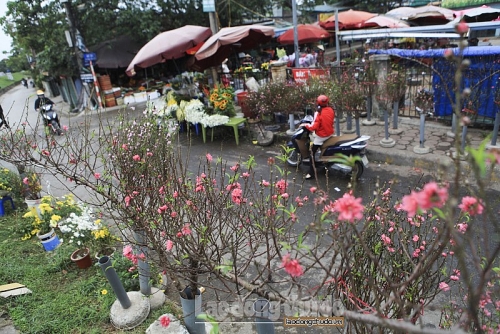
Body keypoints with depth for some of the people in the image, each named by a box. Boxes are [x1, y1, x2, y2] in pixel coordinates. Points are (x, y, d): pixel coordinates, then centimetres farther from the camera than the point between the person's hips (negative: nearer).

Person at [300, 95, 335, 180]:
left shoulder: (319, 113, -23)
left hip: (321, 136, -7)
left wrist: (305, 125, -10)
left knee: (312, 152, 0)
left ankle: (311, 172, -3)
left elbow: (314, 127, -25)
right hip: (330, 134, 7)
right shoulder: (331, 110, -4)